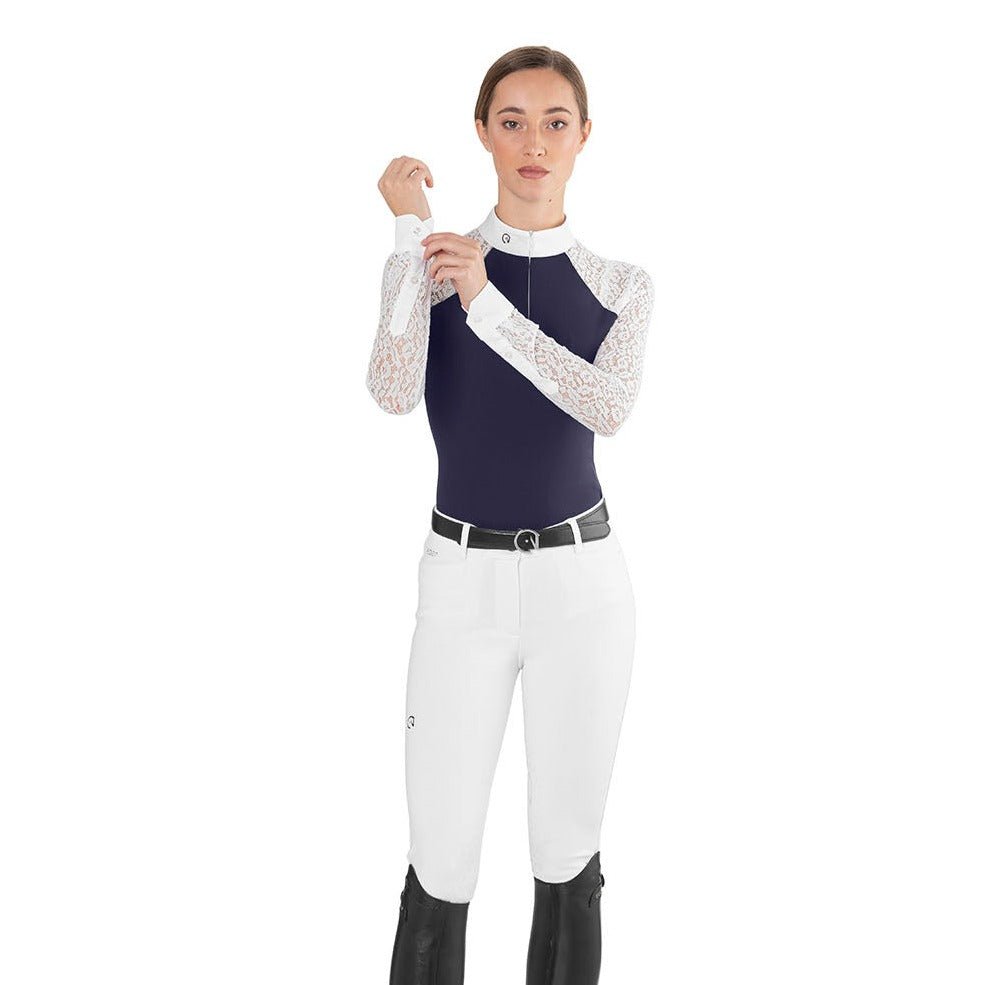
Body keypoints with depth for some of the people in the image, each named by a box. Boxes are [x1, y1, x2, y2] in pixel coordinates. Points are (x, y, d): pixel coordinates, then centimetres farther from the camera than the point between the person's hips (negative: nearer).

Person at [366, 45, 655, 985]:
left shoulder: (621, 286, 3)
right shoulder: (428, 265, -1)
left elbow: (607, 406, -17)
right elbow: (392, 392, -20)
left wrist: (486, 303, -23)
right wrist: (410, 226, -18)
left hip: (582, 578, 1)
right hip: (463, 581, -1)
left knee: (567, 856, 9)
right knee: (440, 870, 0)